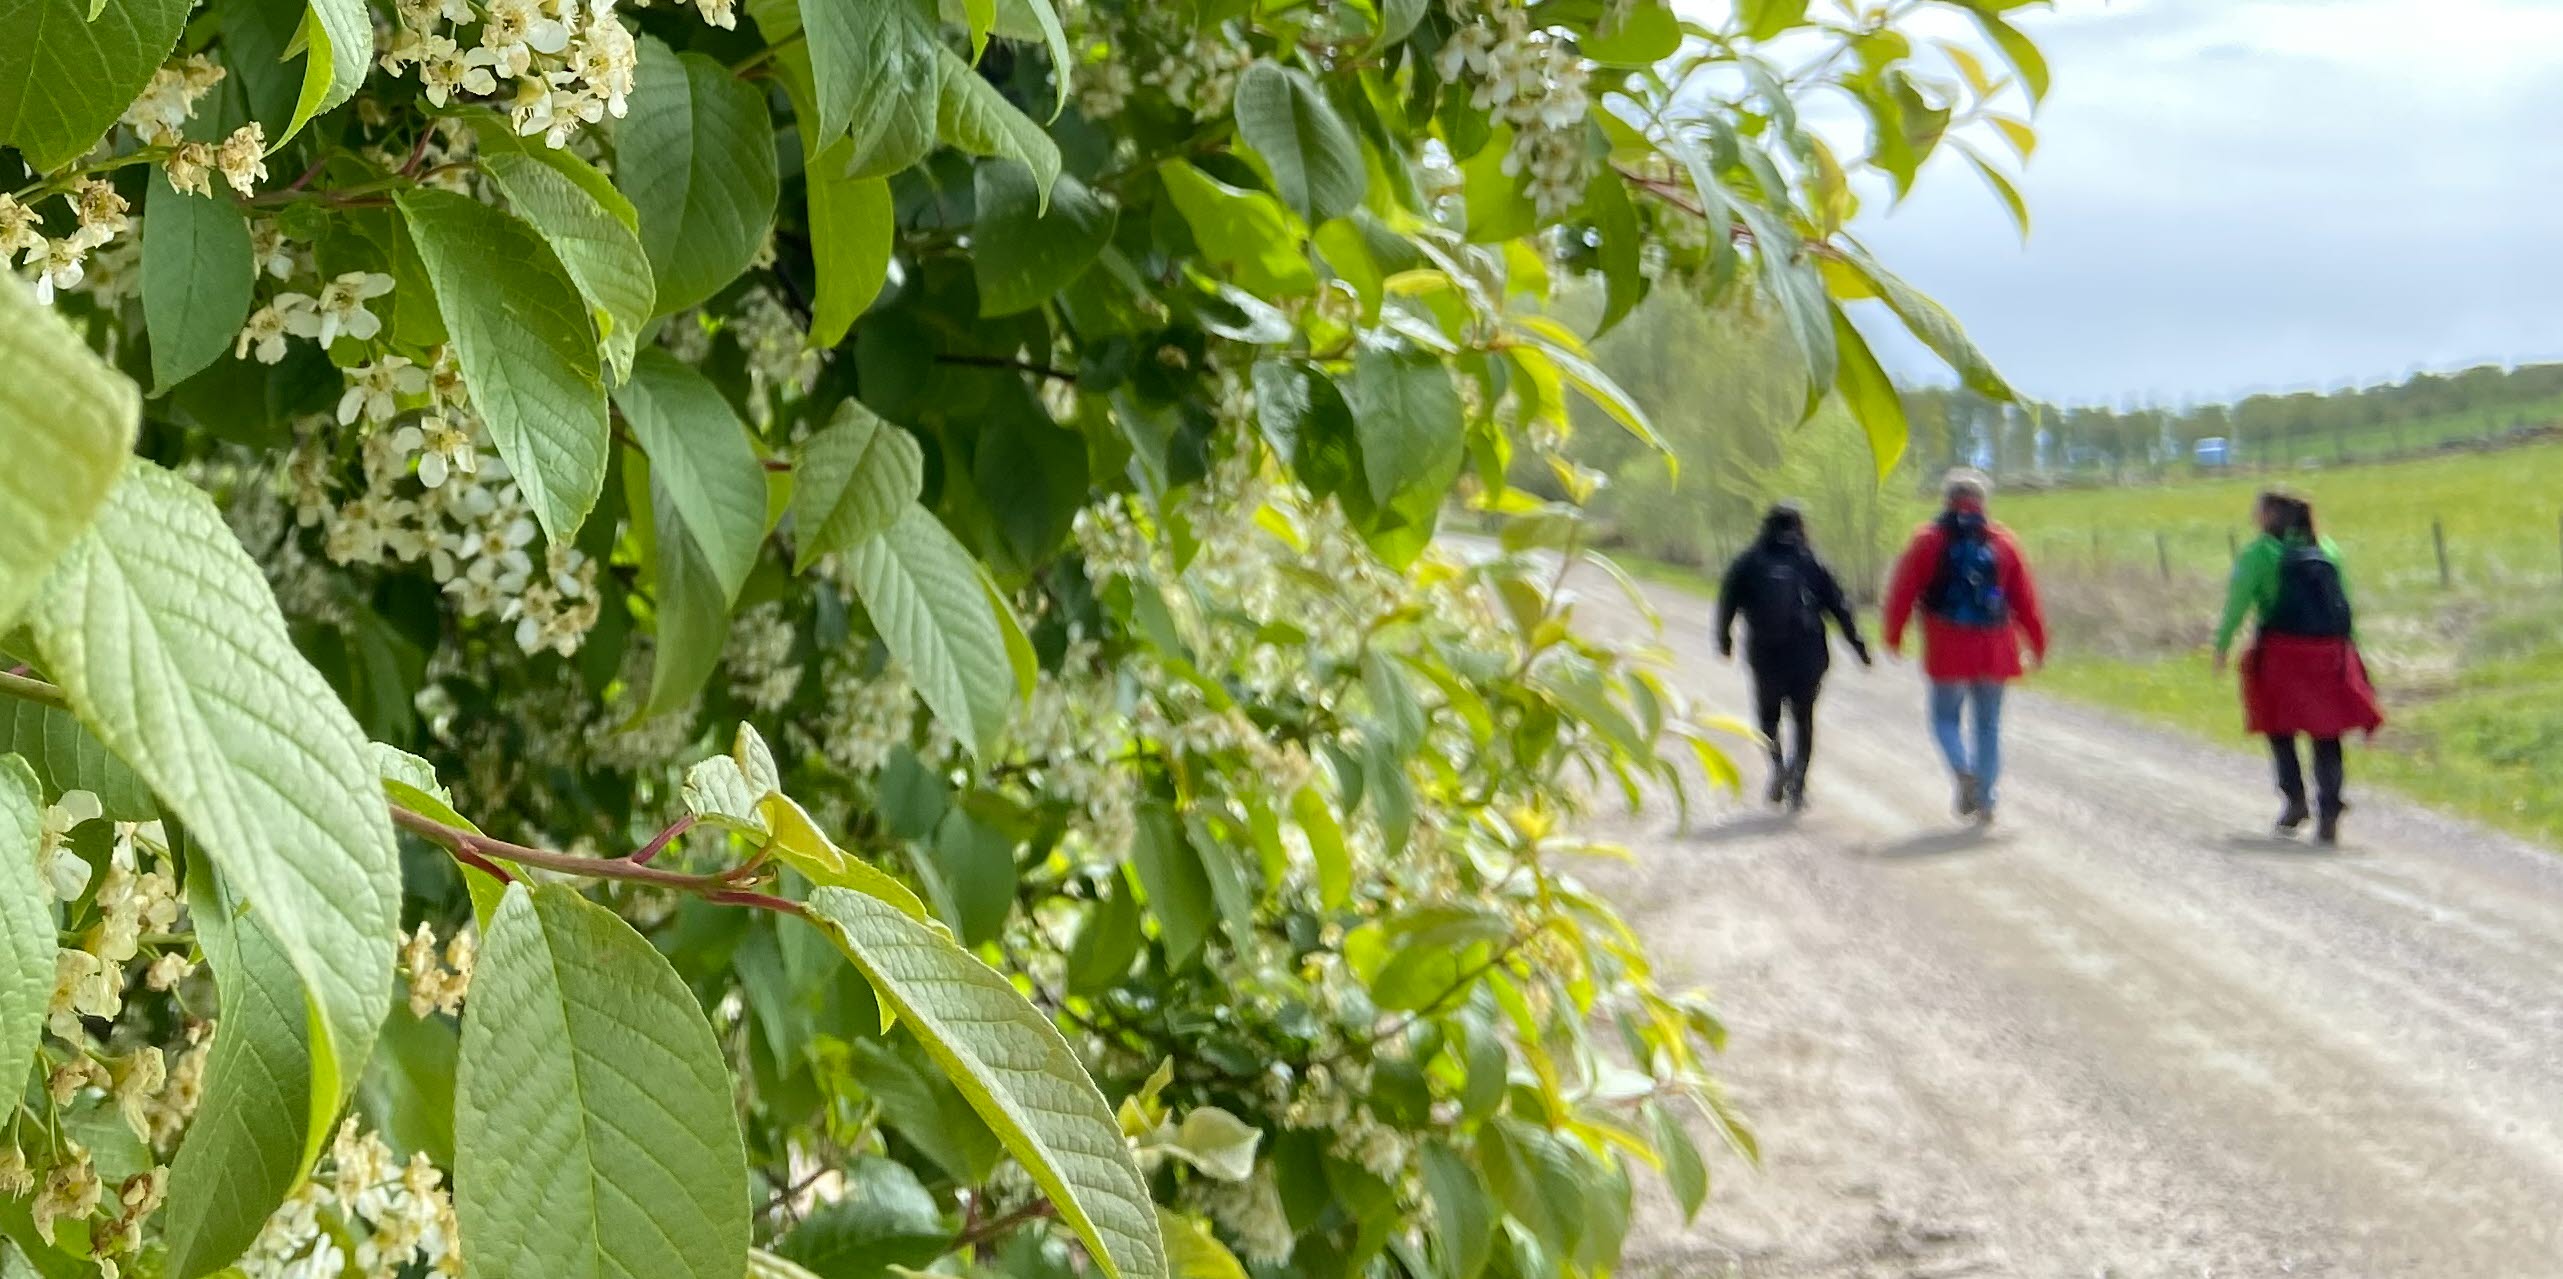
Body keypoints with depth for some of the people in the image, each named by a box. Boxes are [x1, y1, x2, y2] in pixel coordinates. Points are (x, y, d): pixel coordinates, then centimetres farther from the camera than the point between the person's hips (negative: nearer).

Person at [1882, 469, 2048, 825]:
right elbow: (2025, 598, 7)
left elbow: (1903, 590, 0)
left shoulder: (1927, 541, 0)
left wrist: (1894, 635, 11)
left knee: (1946, 716, 12)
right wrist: (2037, 643, 14)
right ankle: (1985, 801, 6)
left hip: (1947, 648, -2)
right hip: (1994, 649, 2)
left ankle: (1963, 770, -15)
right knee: (1988, 724, 11)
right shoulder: (2003, 541, 6)